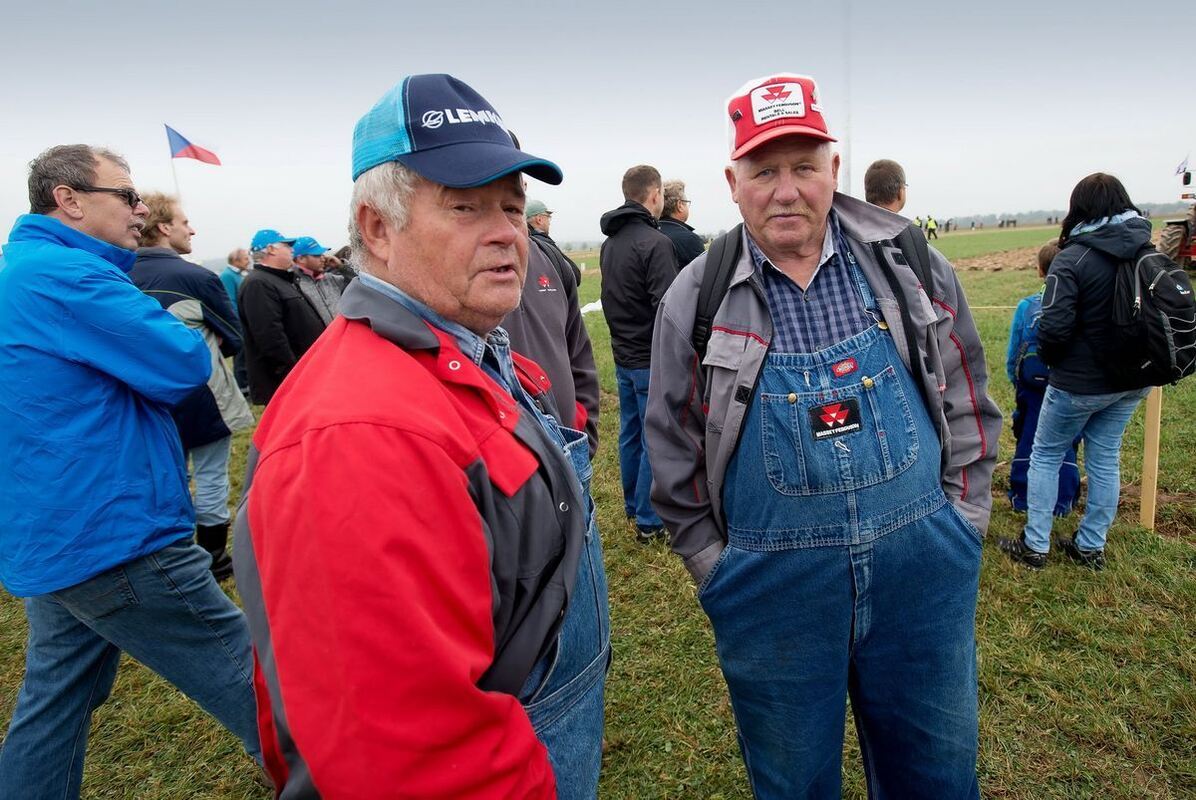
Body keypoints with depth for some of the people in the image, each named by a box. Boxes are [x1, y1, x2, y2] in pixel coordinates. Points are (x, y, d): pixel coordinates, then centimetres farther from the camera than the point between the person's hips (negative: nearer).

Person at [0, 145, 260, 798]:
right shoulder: (64, 274, -17)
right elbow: (186, 366, -19)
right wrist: (174, 337, 1)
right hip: (111, 540, -11)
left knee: (53, 707, 21)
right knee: (252, 687, -1)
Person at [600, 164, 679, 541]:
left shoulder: (609, 243, 10)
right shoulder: (655, 243, -18)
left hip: (623, 356, 9)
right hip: (652, 360, -9)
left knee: (630, 434, 17)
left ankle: (634, 505, 31)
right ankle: (649, 521, 8)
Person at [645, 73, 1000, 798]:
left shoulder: (910, 262, -1)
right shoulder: (696, 298, -6)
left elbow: (969, 399, 9)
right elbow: (674, 449, 0)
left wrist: (964, 515, 6)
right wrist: (718, 568, 1)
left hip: (923, 566, 2)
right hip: (772, 583, -1)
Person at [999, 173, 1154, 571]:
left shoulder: (1072, 258, -20)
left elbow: (1053, 327, -22)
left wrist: (1049, 358, -2)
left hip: (1079, 382, -6)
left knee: (1045, 456, 9)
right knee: (1105, 458, 16)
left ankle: (1034, 546, 15)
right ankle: (1091, 546, 28)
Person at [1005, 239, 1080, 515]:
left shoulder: (1027, 306, -9)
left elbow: (1012, 355, -3)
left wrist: (1017, 383, 13)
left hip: (1031, 389, 0)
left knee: (1026, 443, 12)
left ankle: (1021, 499, 20)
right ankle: (1062, 503, 19)